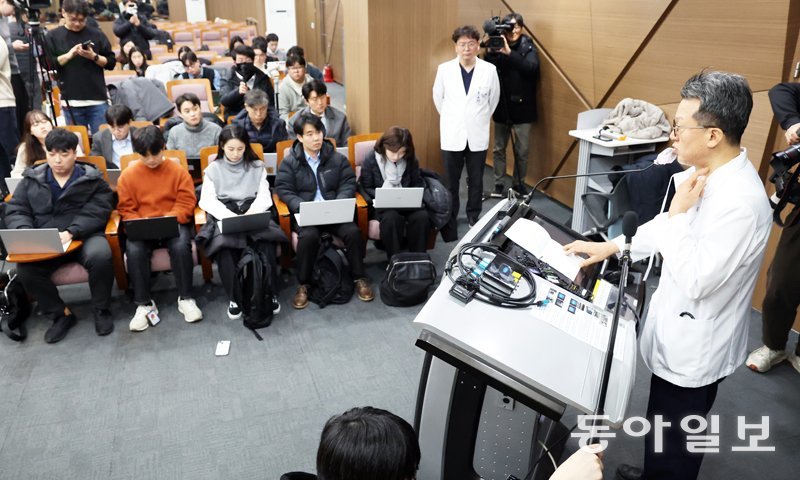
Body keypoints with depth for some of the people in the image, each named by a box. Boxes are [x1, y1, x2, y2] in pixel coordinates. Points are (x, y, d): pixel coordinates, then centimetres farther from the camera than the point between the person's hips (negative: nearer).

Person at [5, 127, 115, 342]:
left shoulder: (92, 179, 4)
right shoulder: (32, 179, 14)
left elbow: (96, 213, -8)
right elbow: (15, 210, 10)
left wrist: (71, 232, -23)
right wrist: (26, 233, -12)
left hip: (85, 236, -3)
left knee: (100, 256, -35)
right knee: (25, 267, -26)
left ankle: (101, 310, -10)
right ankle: (61, 314, -6)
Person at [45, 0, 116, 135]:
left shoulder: (96, 35, 6)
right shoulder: (53, 36, 5)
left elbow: (111, 62, 6)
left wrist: (94, 57, -11)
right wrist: (69, 55, -12)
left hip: (98, 99, 0)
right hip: (71, 101, 0)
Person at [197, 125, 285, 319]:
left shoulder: (257, 166, 14)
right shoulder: (213, 169, 12)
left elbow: (264, 197, 4)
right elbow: (208, 201, 0)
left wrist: (251, 214, -17)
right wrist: (230, 216, -19)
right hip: (224, 218, 0)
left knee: (267, 240, -33)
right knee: (224, 245, -34)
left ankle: (270, 294, -22)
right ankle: (234, 298, -21)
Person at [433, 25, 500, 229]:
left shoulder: (489, 70, -4)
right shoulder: (444, 69, -4)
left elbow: (494, 98, 10)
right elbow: (438, 97, 11)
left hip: (478, 135, 0)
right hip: (452, 135, 0)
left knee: (476, 181, 11)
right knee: (451, 181, 7)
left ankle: (474, 217, 27)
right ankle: (450, 218, 22)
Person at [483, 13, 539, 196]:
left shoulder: (528, 48, -4)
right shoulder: (498, 46, 0)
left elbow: (532, 68, -22)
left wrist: (509, 52, -29)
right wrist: (490, 51, -23)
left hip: (521, 108, -1)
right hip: (501, 107, 1)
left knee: (522, 151, 7)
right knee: (498, 149, 10)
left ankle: (518, 182, 22)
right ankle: (499, 183, 22)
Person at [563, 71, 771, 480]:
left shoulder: (741, 201, -32)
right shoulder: (709, 174, -2)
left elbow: (696, 281, -28)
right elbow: (672, 224, 13)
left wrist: (679, 212, -24)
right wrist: (613, 246, 11)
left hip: (694, 346, -9)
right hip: (679, 330, 9)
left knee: (672, 445, 12)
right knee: (662, 429, 29)